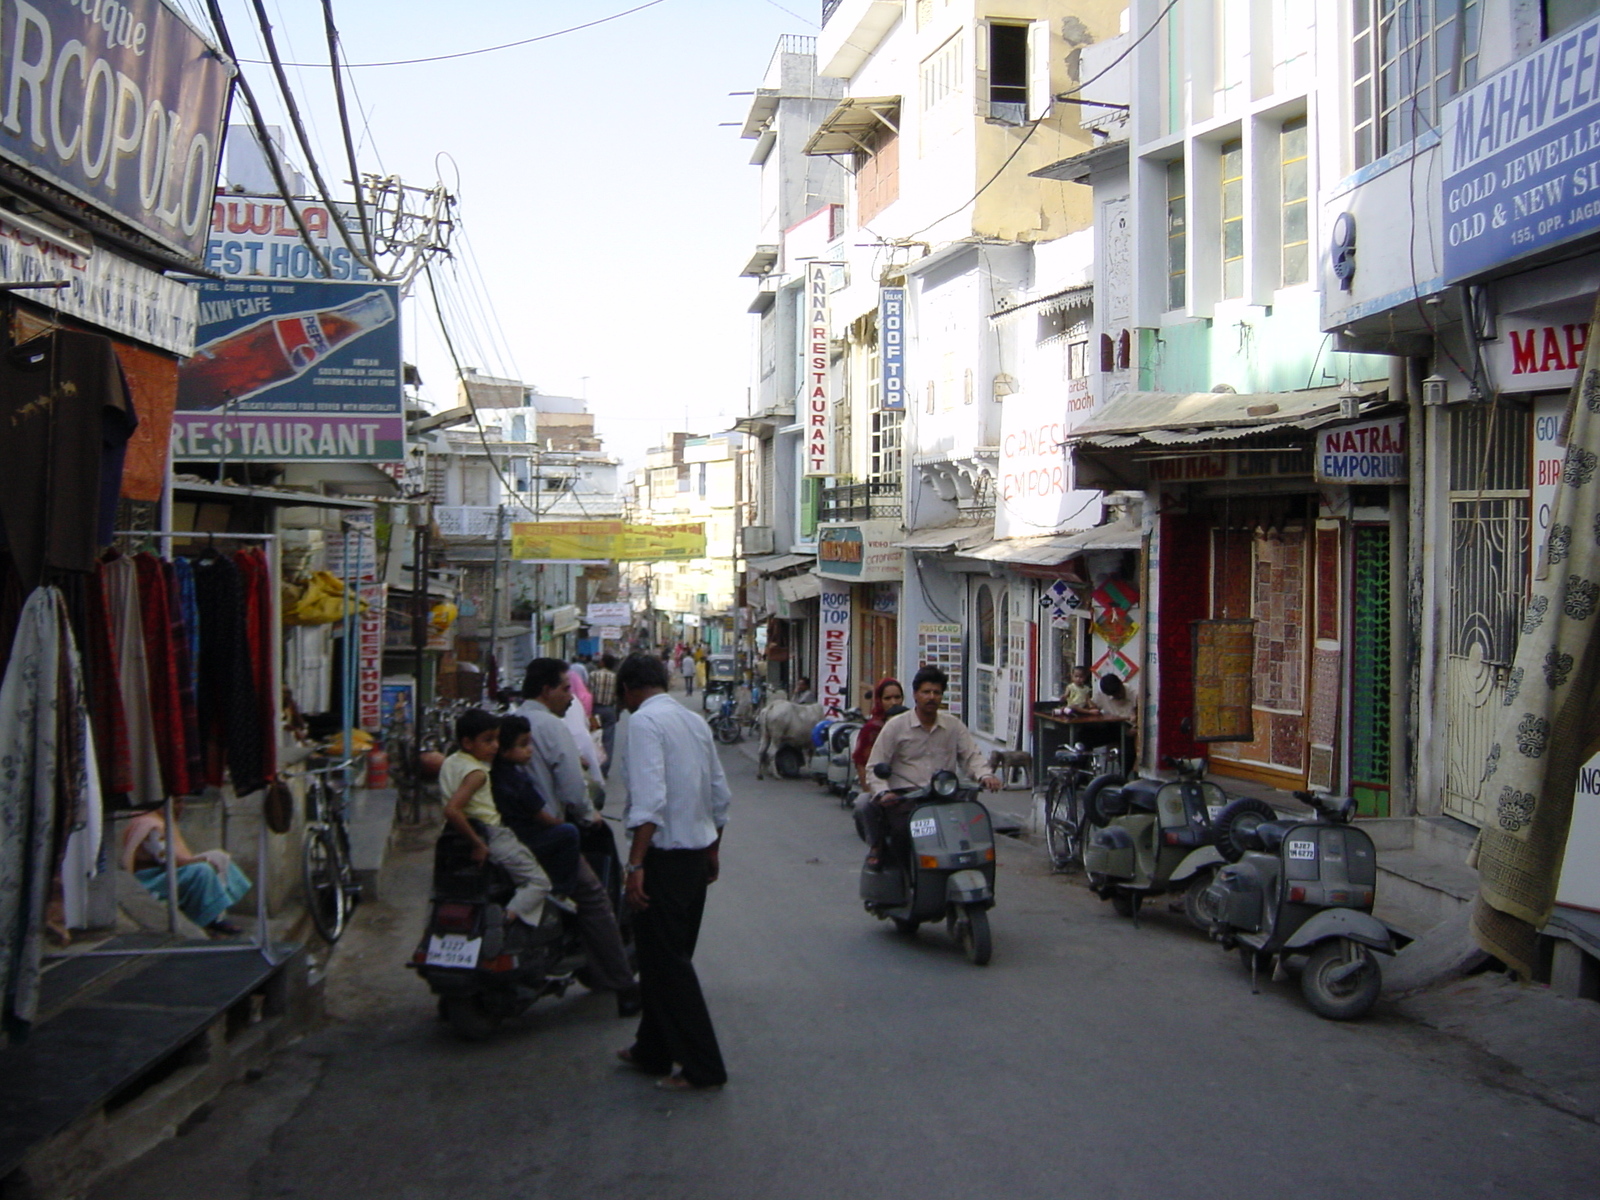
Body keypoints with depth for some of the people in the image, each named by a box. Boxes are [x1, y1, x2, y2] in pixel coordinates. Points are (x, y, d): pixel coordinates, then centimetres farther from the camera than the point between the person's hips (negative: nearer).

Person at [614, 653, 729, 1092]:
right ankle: (652, 1051, 30)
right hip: (697, 850, 9)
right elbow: (720, 795, 16)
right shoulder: (695, 721, 13)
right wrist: (713, 850, 26)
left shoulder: (645, 721, -13)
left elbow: (649, 798, -24)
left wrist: (636, 863, -23)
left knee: (665, 961, -1)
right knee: (672, 956, 18)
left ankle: (702, 1067, 2)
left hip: (664, 853, -9)